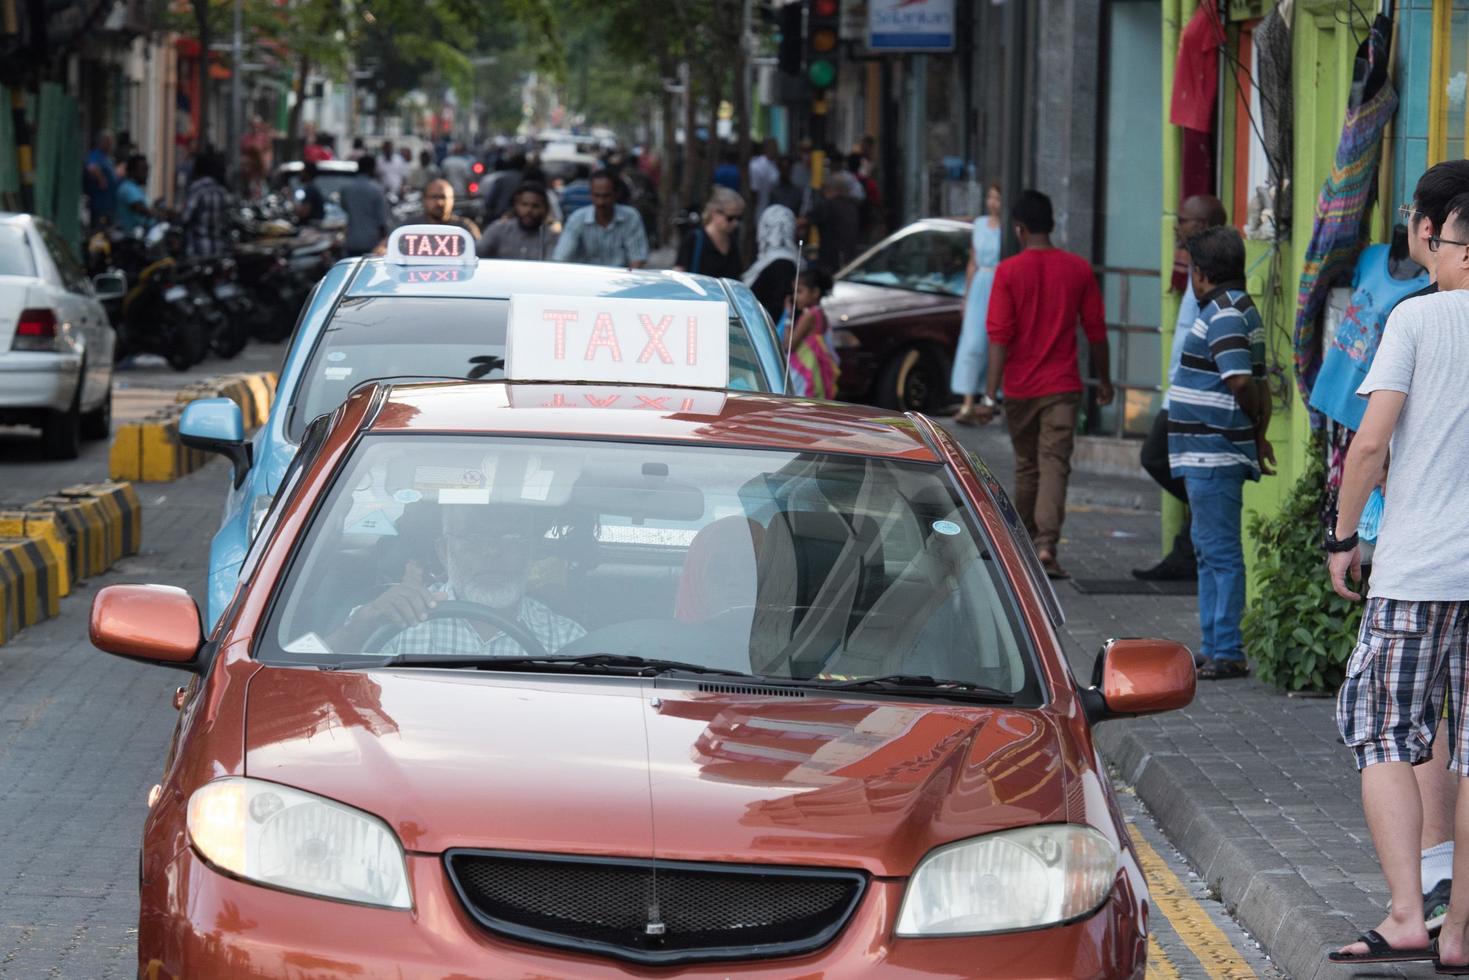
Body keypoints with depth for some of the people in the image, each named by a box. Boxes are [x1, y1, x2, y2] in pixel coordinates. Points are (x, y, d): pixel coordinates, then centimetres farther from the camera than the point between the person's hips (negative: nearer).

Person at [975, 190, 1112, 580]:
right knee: (1054, 465, -5)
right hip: (1062, 386, 0)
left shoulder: (1009, 272, -7)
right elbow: (1096, 331, 6)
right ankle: (1046, 545, -21)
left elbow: (999, 337, -11)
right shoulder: (1078, 269, -1)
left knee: (1026, 466, 15)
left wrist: (989, 395, -11)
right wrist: (1104, 380, 19)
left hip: (1020, 387, 0)